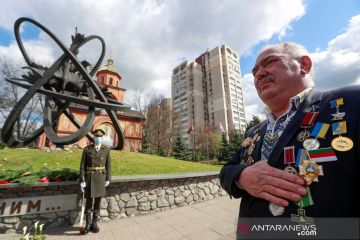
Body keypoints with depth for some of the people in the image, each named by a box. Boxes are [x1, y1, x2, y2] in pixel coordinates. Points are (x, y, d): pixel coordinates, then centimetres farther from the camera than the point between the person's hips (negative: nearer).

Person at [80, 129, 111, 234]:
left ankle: (94, 223, 27)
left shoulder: (106, 149, 0)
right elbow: (82, 166, -4)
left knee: (98, 201, 10)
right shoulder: (87, 149, -3)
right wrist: (82, 180, -9)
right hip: (90, 177, -1)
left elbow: (108, 165, 1)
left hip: (101, 178, 1)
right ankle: (88, 223, 25)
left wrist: (108, 179, -3)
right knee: (89, 201, 5)